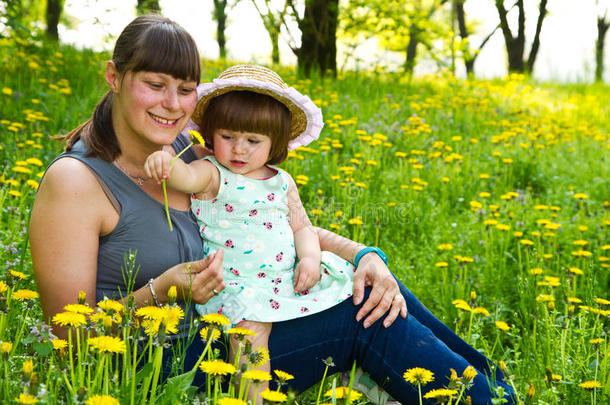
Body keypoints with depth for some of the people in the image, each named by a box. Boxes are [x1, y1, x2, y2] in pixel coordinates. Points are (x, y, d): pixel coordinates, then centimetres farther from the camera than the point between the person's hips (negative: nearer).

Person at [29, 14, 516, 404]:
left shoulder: (185, 157, 3)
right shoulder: (74, 181, -17)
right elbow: (72, 338, -16)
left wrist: (365, 255, -11)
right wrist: (162, 290, -30)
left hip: (215, 327, 7)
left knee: (374, 292, -4)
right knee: (363, 321, -14)